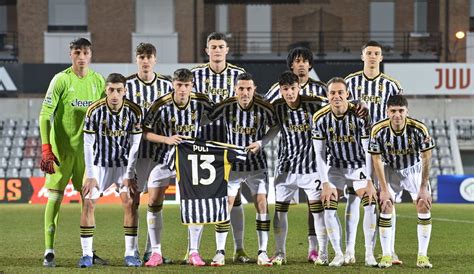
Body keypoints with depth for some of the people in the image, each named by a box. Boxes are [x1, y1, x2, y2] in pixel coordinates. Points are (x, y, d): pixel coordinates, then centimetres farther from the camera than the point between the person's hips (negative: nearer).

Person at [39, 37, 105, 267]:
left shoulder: (98, 81, 5)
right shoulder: (61, 80, -8)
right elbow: (44, 115, -9)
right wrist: (45, 149, -16)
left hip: (88, 148, 4)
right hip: (61, 148, -4)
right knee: (55, 197, -5)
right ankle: (49, 251, -4)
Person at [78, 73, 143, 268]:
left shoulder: (134, 111, -14)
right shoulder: (94, 111, -17)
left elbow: (134, 145, -9)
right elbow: (88, 145, -13)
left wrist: (129, 175, -13)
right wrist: (91, 176, -16)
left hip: (124, 164, 1)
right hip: (99, 163, -1)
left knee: (131, 201, -12)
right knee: (88, 202, -10)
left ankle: (131, 253, -5)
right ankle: (86, 255, -2)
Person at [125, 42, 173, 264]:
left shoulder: (166, 86, 7)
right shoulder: (127, 85, 0)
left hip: (161, 149, 2)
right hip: (136, 152, -2)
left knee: (157, 202, 3)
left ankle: (153, 250, 9)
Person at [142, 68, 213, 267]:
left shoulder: (202, 102, -10)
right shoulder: (160, 106, -16)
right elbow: (146, 133, -10)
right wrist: (167, 139, -23)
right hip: (165, 160, -1)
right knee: (154, 203, -3)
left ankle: (193, 252, 2)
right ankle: (156, 252, 8)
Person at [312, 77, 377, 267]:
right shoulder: (320, 118, -14)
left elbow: (368, 150, -16)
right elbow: (319, 153, -8)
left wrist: (369, 182, -19)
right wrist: (325, 184, -14)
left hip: (360, 166, -1)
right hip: (335, 167, 2)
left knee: (370, 205, -17)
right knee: (329, 208, -13)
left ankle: (369, 254, -7)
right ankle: (338, 255, -2)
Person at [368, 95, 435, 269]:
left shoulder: (419, 129, -27)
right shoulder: (378, 130, -25)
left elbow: (426, 158, -15)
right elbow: (377, 160, -13)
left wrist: (424, 188, -14)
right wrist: (384, 189, -14)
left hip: (414, 169, 0)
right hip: (389, 170, 0)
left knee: (424, 208, -9)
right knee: (386, 208, -11)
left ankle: (422, 256, -1)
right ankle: (386, 255, -2)